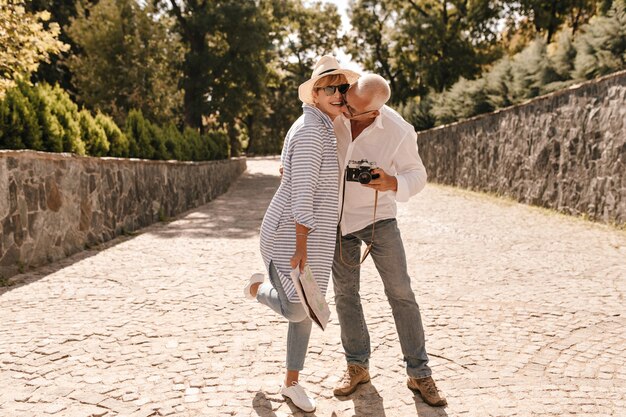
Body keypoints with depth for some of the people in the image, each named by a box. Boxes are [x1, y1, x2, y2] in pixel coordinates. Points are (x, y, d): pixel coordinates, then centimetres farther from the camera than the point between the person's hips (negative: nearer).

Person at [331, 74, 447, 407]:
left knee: (401, 293, -3)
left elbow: (417, 175, -11)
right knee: (345, 294, 8)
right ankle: (357, 366, 23)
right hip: (337, 217, 3)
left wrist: (392, 184, -32)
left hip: (377, 217, -3)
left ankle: (419, 374, 9)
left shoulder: (399, 132, -23)